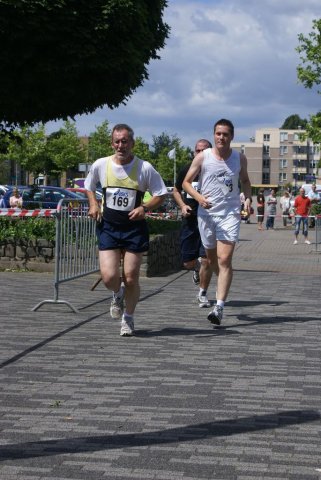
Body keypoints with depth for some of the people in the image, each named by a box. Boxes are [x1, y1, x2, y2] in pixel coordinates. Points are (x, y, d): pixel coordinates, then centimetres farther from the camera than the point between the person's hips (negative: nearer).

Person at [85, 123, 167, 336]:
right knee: (109, 277, -10)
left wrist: (144, 208, -17)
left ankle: (128, 319, 24)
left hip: (134, 228, -1)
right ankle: (118, 294, 28)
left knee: (131, 278, 1)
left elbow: (161, 195, 0)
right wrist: (93, 204, 0)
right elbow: (89, 186, 18)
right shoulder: (100, 165, -1)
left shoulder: (144, 168, -8)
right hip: (108, 226, 1)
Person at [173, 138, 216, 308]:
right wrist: (182, 205, 0)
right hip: (190, 221, 3)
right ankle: (196, 270, 45)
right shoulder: (186, 170, 3)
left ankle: (203, 294, 10)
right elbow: (176, 190, 17)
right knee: (188, 262, 7)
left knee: (206, 260, -10)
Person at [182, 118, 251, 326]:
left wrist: (248, 198, 2)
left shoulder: (240, 158, 5)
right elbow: (186, 182, 4)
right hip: (206, 213, 1)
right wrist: (198, 197, -15)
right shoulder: (202, 157, -1)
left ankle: (219, 307, -19)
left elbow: (245, 180, 22)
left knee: (224, 260, -14)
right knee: (212, 259, 12)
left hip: (230, 213, -1)